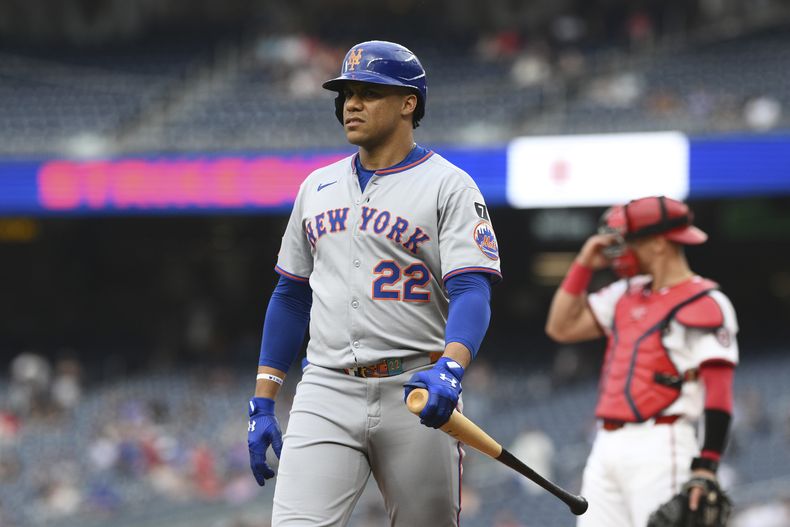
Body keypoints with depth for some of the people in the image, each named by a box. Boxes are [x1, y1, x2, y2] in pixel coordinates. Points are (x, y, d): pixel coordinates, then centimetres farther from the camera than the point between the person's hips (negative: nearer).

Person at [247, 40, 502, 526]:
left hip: (416, 395, -3)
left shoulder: (449, 186, -1)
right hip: (326, 394, 3)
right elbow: (291, 297, 20)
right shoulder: (318, 188, 16)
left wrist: (450, 368, -32)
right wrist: (263, 404, 13)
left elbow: (472, 293, -13)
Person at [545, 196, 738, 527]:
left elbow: (719, 391, -12)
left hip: (659, 448, -8)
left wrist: (706, 466, -21)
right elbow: (562, 327, 24)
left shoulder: (704, 305, -6)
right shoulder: (627, 295, 20)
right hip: (607, 448, 8)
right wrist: (584, 264, 15)